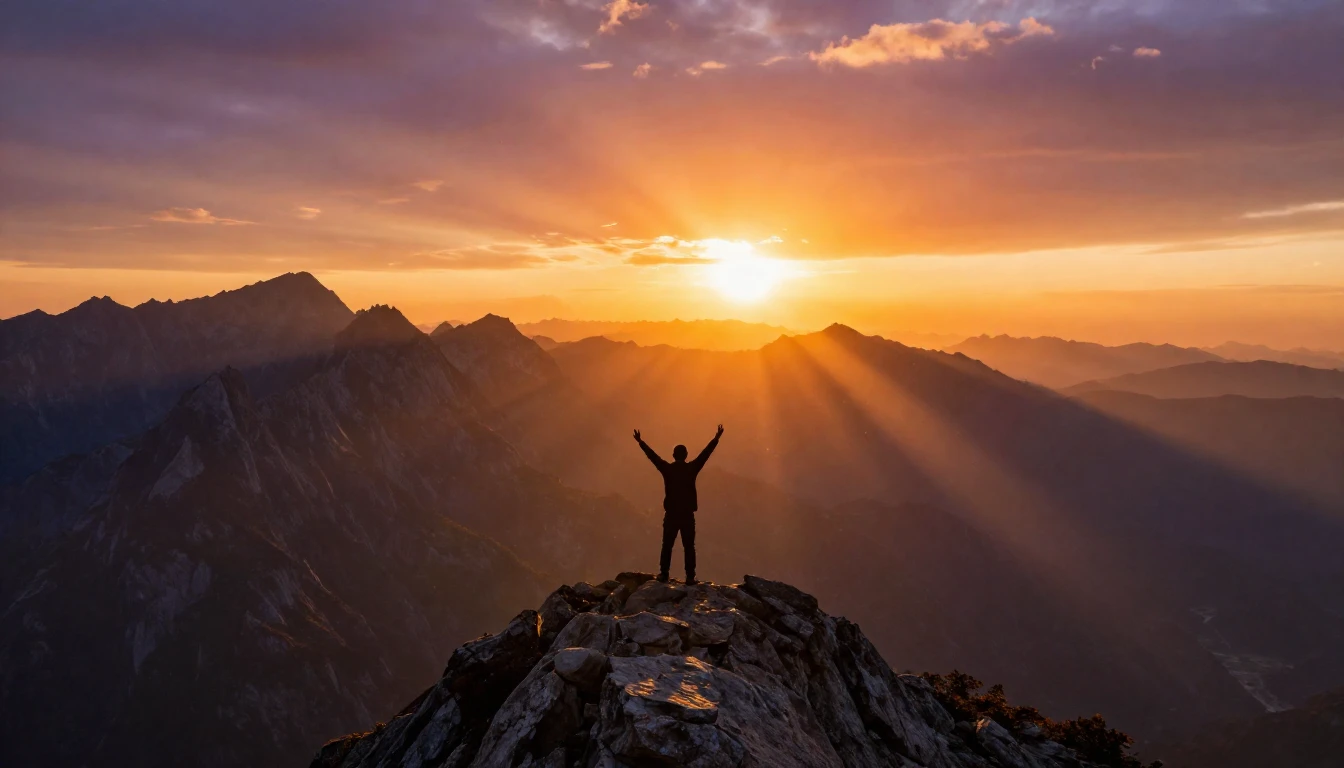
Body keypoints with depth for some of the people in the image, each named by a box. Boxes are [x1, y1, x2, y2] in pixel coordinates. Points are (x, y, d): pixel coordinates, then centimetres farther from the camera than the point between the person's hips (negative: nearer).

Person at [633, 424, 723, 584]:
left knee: (667, 546, 9)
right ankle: (690, 577, -2)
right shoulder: (692, 468, -3)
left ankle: (664, 574, 7)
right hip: (687, 515, -1)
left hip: (671, 515, 1)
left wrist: (640, 441, 18)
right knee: (689, 547, 1)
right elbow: (706, 453, 3)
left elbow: (652, 455, 7)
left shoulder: (667, 468, -2)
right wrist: (716, 438, 12)